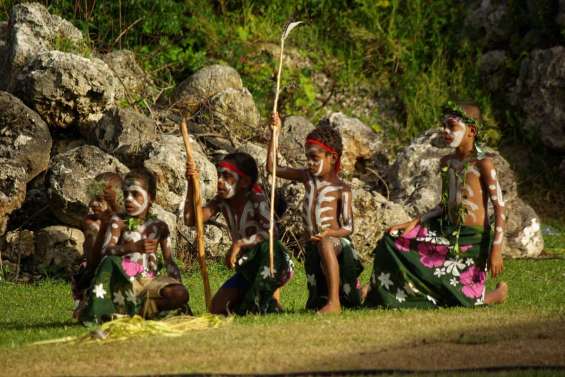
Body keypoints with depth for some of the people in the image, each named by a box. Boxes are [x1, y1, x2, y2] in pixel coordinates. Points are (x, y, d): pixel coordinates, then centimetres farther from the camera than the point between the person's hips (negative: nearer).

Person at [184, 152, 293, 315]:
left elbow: (270, 232, -34)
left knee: (266, 247, -42)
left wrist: (239, 243, -41)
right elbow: (191, 219, -10)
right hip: (248, 270, 6)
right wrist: (191, 185, -17)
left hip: (275, 265, -6)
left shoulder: (256, 199, -20)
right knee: (217, 309, -5)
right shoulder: (221, 201, -1)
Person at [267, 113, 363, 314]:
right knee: (316, 303, 16)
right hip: (312, 247, 7)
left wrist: (329, 233, -30)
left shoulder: (341, 189, -5)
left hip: (336, 241, -6)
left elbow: (348, 227, -9)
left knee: (325, 244, -45)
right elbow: (272, 168, 12)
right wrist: (275, 133, 5)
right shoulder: (308, 177, 10)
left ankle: (334, 301, -52)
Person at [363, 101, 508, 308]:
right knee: (392, 240, -1)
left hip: (472, 239, -7)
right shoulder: (446, 163, 8)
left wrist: (496, 250, -19)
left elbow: (499, 208, -14)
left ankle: (498, 294, 27)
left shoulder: (483, 163, -14)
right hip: (445, 231, 7)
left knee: (462, 303, -3)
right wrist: (415, 222, 5)